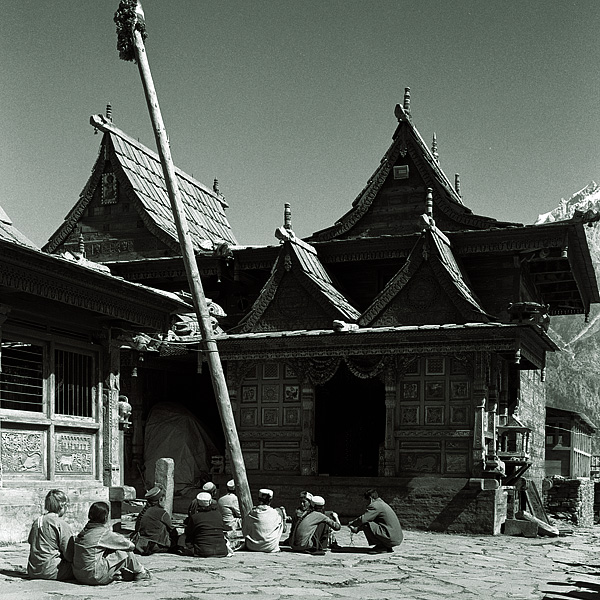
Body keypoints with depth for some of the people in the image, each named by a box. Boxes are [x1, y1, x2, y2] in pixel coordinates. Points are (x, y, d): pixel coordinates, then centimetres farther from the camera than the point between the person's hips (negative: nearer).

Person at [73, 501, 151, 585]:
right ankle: (140, 573, 22)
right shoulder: (104, 533, -13)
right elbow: (130, 545, -2)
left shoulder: (84, 530, 6)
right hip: (94, 577, -8)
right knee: (125, 552, 1)